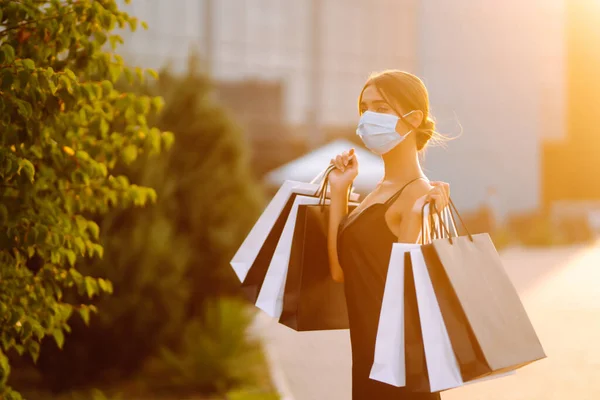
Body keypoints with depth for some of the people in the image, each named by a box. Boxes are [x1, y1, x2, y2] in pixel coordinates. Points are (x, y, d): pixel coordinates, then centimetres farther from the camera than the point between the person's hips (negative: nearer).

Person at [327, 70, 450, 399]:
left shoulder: (418, 192, -15)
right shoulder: (381, 190, 11)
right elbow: (340, 270, 4)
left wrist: (415, 217, -32)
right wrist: (339, 190, 6)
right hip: (370, 352, 9)